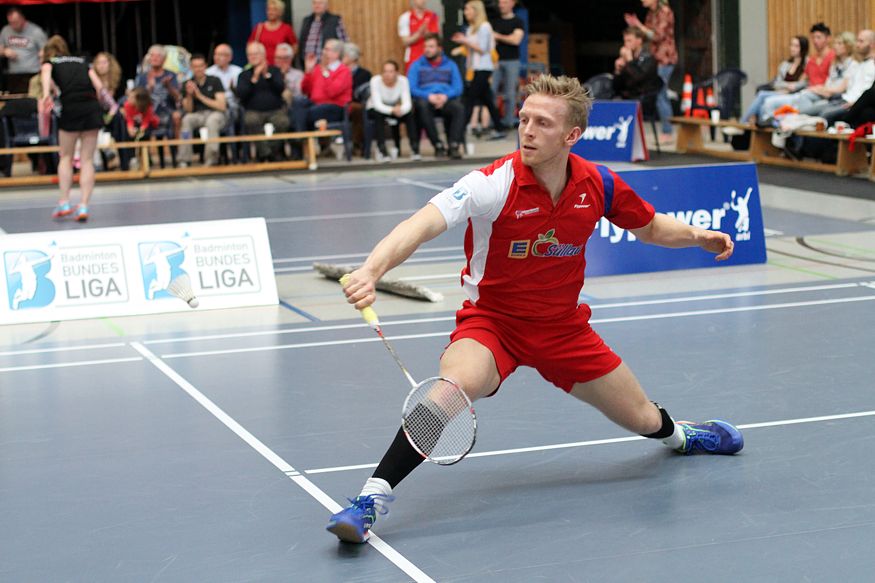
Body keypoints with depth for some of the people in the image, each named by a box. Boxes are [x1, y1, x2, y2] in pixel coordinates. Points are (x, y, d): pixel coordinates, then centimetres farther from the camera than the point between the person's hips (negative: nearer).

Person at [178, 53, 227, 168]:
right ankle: (184, 160, -31)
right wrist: (189, 95, -16)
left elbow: (222, 106, -9)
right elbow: (188, 110, 3)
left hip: (217, 114, -3)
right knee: (186, 119, -30)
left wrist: (200, 96, -13)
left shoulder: (215, 81, -3)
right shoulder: (188, 84, 5)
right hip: (198, 115, 3)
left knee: (211, 120, -38)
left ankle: (211, 160, -37)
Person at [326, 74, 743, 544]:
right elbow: (422, 224, -39)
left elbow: (650, 227, 10)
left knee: (645, 421, 13)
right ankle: (372, 497, -31)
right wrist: (371, 270, -57)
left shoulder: (598, 185, -11)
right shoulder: (493, 184, -24)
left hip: (563, 325, 4)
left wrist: (697, 236, -9)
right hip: (491, 320, -4)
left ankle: (678, 434, 52)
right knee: (455, 386, -37)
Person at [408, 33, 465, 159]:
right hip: (425, 100, -1)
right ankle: (438, 145, -32)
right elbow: (411, 88, 2)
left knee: (459, 107, -33)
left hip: (446, 100, 1)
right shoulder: (416, 65, 15)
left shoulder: (450, 65, 19)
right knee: (423, 107, -37)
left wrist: (445, 96, -13)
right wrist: (429, 96, -15)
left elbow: (458, 88, 8)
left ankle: (454, 145, -34)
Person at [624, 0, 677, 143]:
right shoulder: (651, 13, 14)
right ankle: (666, 132, 15)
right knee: (662, 95, 10)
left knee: (660, 95, -11)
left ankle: (667, 133, -7)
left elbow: (657, 36, -17)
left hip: (665, 58, -9)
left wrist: (639, 25, -15)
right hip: (655, 57, 9)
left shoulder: (665, 12, -11)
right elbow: (647, 34, 17)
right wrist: (635, 25, 3)